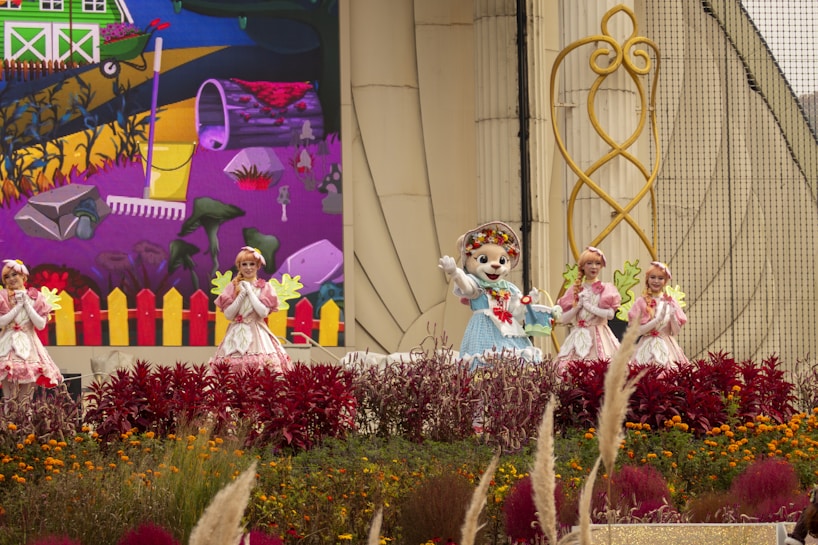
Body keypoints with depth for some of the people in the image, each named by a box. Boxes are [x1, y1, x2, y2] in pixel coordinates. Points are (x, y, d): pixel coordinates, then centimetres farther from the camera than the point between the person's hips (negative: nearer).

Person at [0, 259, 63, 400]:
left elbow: (41, 324, -6)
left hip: (29, 343, 1)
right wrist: (18, 305, -11)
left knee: (29, 375, -11)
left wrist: (27, 304, -9)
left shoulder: (35, 297, 3)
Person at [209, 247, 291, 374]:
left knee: (263, 364, -18)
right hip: (237, 334, 1)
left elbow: (263, 313, -9)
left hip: (257, 334, -1)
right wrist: (241, 294, -6)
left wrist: (250, 291, -6)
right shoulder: (232, 287, 8)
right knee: (233, 366, -11)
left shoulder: (264, 287, 4)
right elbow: (228, 315, 0)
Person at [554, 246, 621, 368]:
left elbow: (610, 313, -12)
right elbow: (563, 319, 7)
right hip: (578, 337, 2)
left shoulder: (605, 289, 4)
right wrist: (578, 306, -6)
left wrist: (589, 306, -9)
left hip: (599, 336, -2)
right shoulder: (575, 290, 11)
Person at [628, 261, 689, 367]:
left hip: (667, 346, 2)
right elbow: (637, 330, -7)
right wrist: (658, 319, -16)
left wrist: (672, 317, -13)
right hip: (648, 346, -2)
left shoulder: (670, 302, 5)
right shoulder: (642, 302, 0)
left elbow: (676, 332, 5)